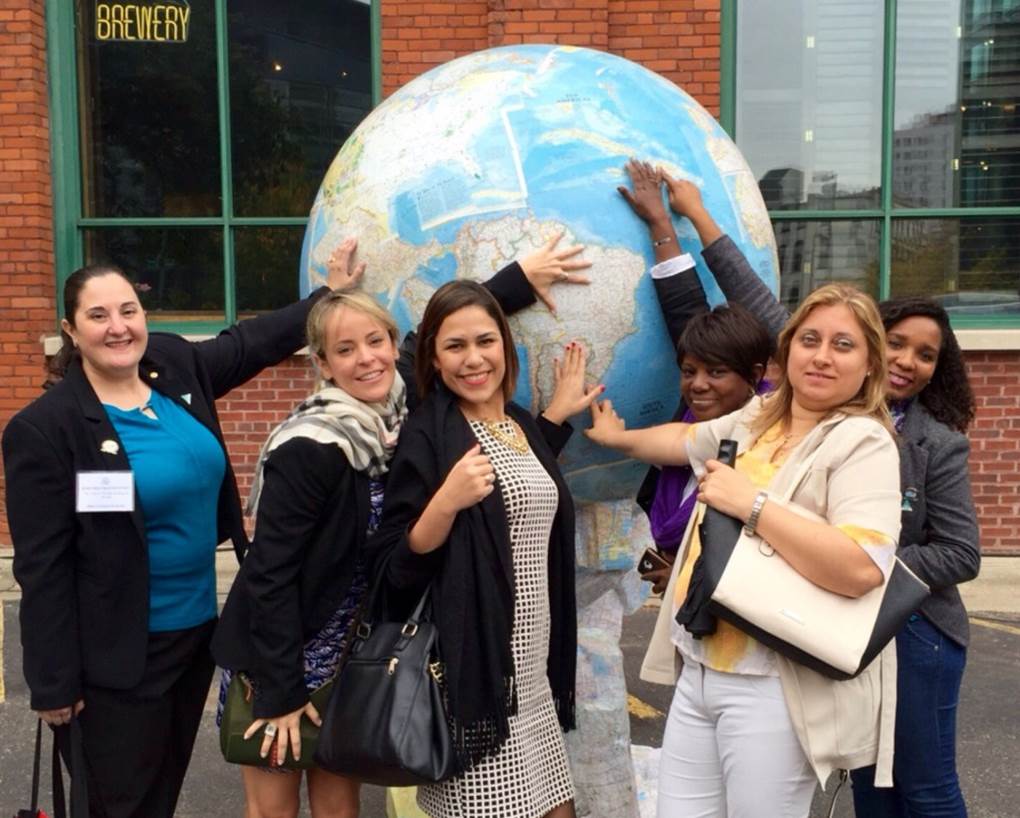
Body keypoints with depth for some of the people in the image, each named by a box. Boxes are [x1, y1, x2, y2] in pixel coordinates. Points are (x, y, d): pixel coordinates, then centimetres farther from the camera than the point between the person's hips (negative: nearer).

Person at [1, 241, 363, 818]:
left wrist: (332, 293, 15)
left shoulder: (176, 365, -2)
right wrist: (55, 683, -13)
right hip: (120, 652, -6)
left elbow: (255, 341, 15)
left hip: (199, 625, 6)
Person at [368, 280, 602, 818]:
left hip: (534, 672, 7)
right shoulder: (426, 437, -13)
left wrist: (557, 414, 17)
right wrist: (445, 502, -30)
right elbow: (394, 572, -14)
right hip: (473, 670, -7)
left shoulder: (525, 427, 7)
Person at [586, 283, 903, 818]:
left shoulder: (862, 442, -11)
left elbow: (862, 568, -25)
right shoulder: (756, 419, 13)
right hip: (699, 670, 7)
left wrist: (752, 504, -20)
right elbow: (685, 439, 34)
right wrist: (619, 438, 45)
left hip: (776, 686, -7)